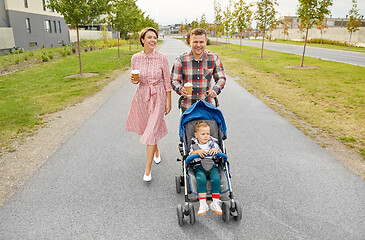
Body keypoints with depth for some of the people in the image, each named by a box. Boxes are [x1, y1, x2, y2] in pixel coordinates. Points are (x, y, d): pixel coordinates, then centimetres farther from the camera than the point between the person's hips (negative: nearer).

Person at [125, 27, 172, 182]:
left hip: (158, 96, -3)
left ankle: (148, 169, 3)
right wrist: (134, 80, -15)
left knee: (152, 130, -8)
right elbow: (135, 79, 10)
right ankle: (156, 150, 49)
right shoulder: (136, 58, -2)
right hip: (142, 95, 4)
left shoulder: (162, 58, -10)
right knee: (148, 127, 19)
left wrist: (169, 102, -5)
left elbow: (167, 81, -5)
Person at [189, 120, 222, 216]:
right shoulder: (194, 144, 9)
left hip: (212, 165, 1)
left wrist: (216, 150, -16)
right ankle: (202, 204, -24)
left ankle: (215, 203, -16)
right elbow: (190, 155, -1)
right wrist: (197, 152, -20)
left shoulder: (212, 142, 12)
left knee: (216, 179, -28)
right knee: (201, 180, -32)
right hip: (199, 166, -1)